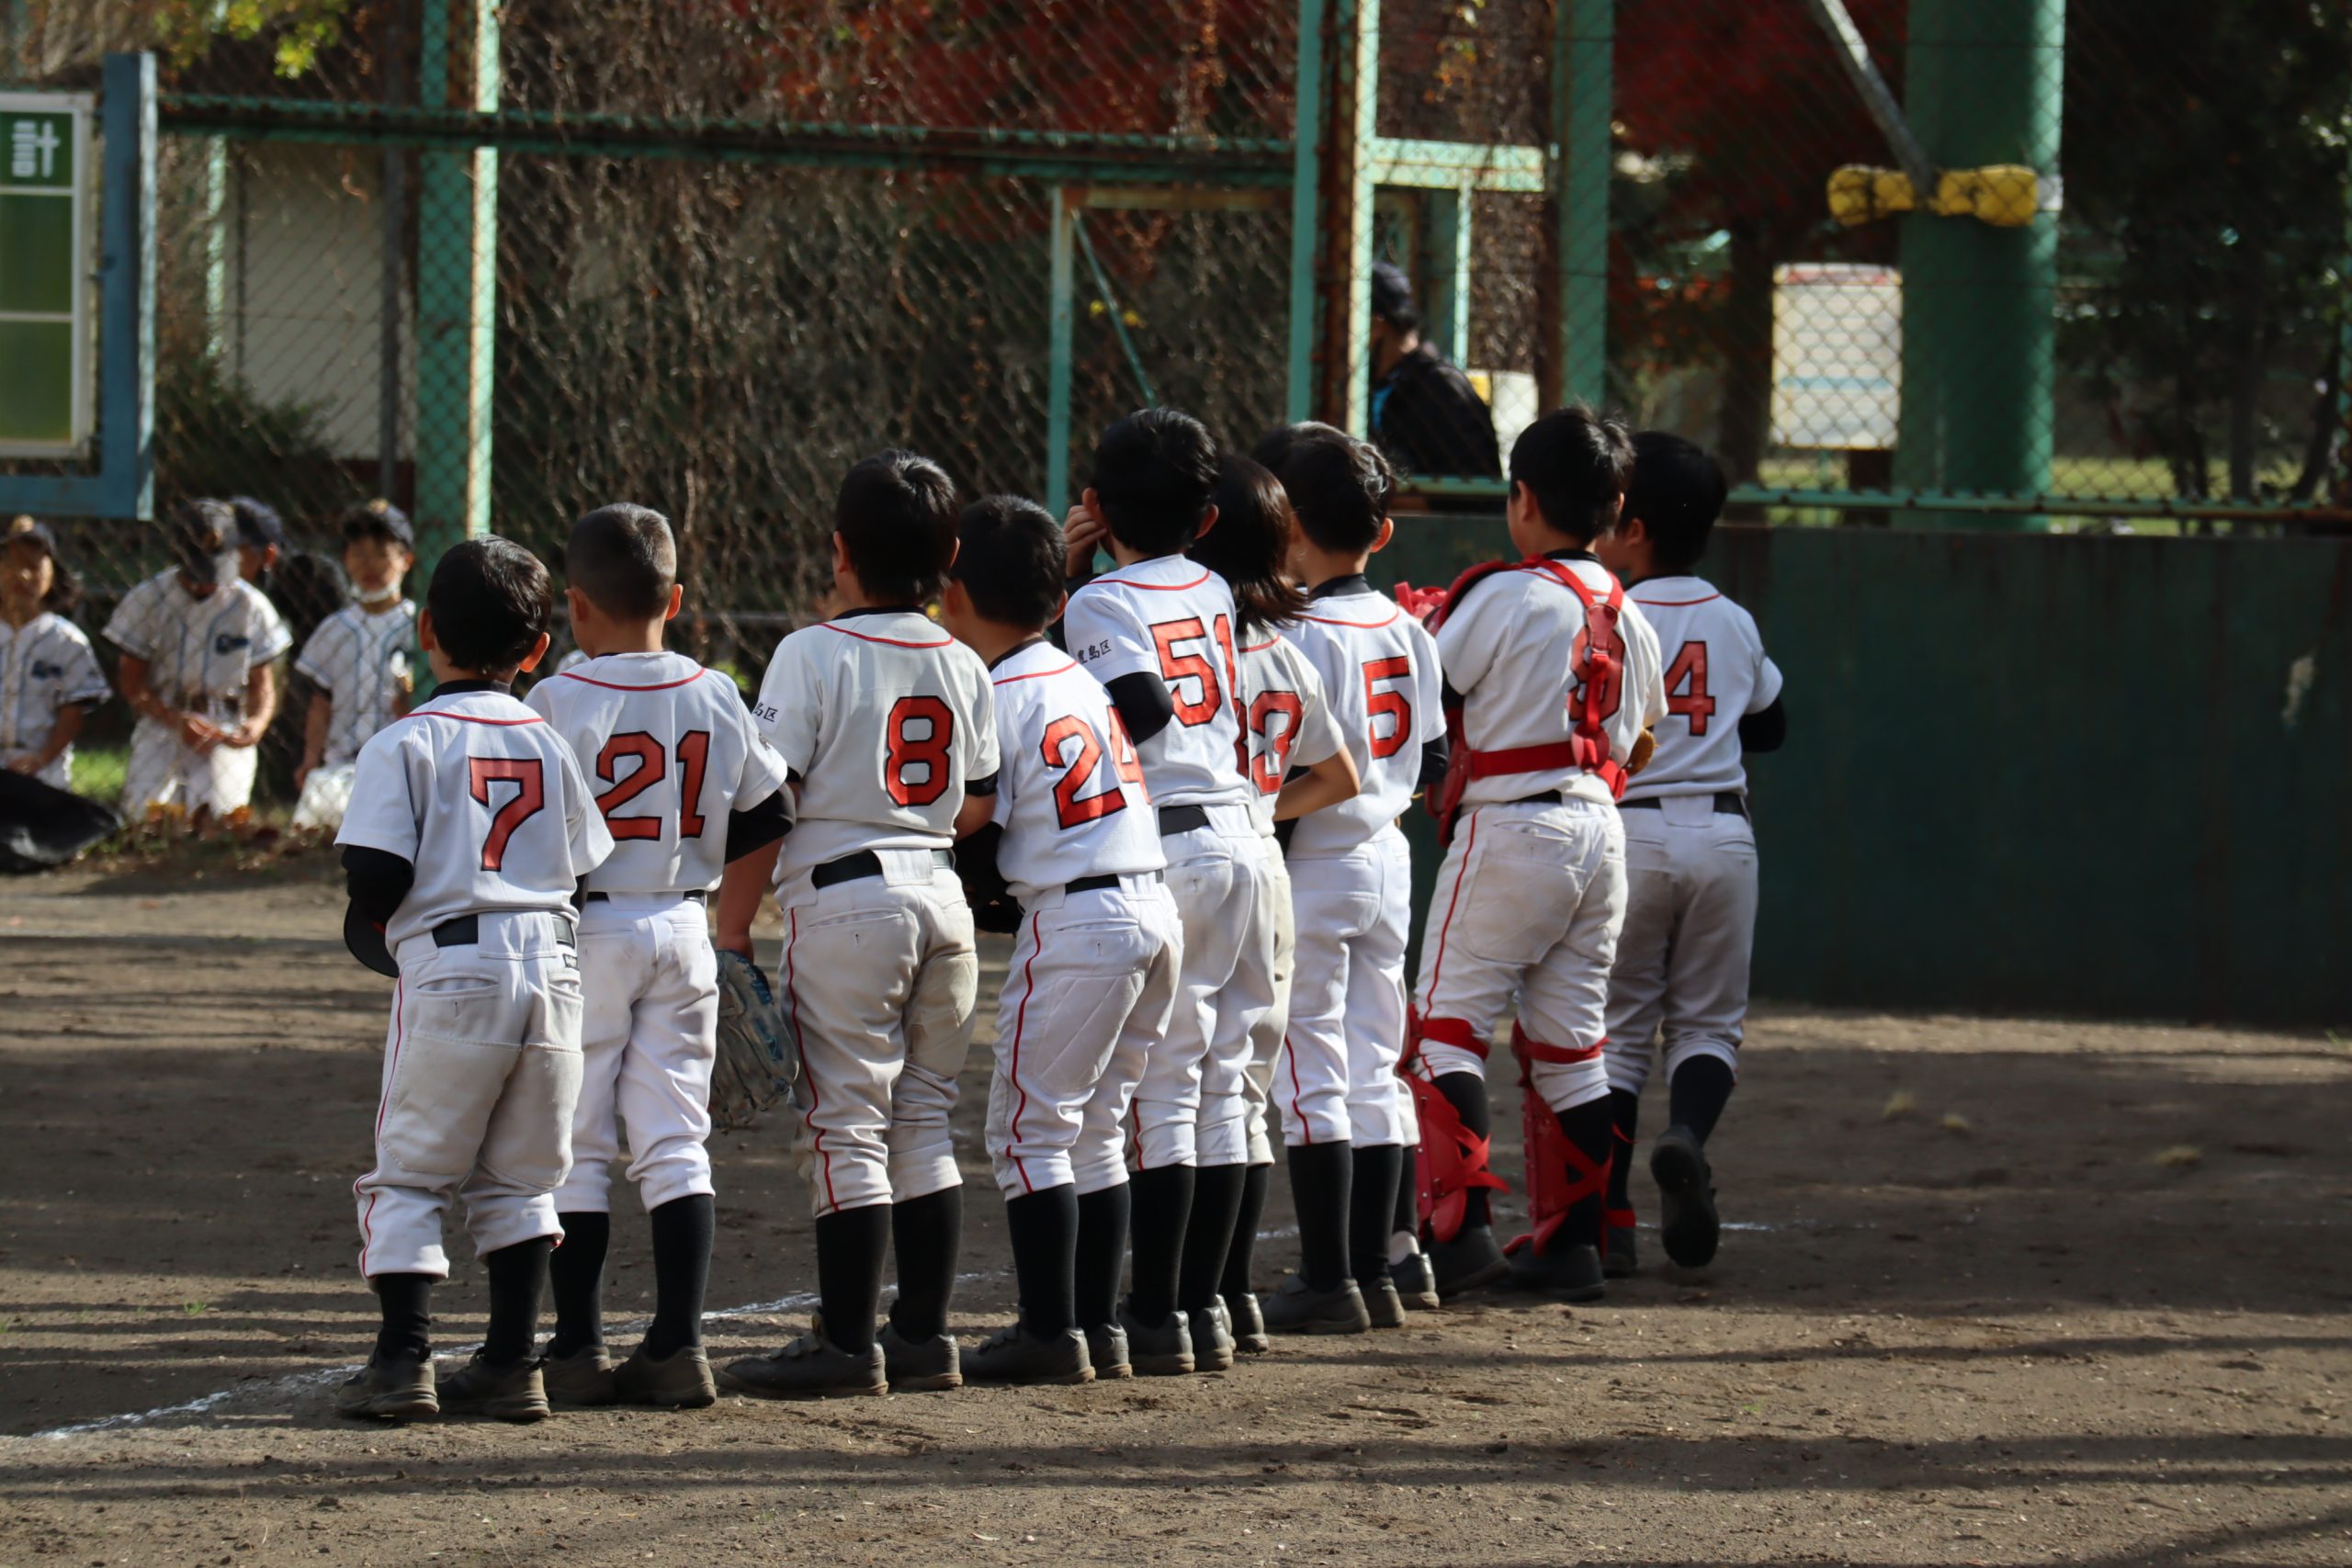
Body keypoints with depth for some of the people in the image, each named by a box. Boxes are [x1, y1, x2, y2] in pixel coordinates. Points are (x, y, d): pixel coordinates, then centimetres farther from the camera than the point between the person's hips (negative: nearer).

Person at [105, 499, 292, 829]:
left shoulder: (249, 604, -1)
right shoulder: (148, 600, -3)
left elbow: (261, 683, 6)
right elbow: (132, 684, -1)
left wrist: (257, 722, -16)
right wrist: (177, 721, -17)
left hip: (226, 727, 0)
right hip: (162, 721, 0)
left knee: (216, 820, -19)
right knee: (148, 817, -16)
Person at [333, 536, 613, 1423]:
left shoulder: (406, 743, -5)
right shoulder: (547, 742, 10)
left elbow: (377, 875, -11)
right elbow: (587, 866, 10)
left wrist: (368, 936, 9)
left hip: (451, 973, -4)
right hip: (551, 964, 4)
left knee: (408, 1173, 3)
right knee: (519, 1178, 13)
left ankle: (402, 1359, -6)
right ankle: (511, 1365, 11)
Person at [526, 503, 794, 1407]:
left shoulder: (558, 701, -11)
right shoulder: (716, 699, 3)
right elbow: (764, 822, 8)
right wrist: (734, 935, 18)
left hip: (582, 932, -4)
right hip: (683, 929, 4)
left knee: (575, 1149, 3)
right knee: (676, 1147, 7)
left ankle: (579, 1350, 4)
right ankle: (678, 1347, 2)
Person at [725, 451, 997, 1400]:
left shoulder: (814, 654, -9)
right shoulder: (963, 665, 8)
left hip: (844, 900, -6)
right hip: (942, 897, 6)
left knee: (845, 1125, -3)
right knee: (923, 1122, 12)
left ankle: (846, 1342, -3)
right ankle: (923, 1337, 15)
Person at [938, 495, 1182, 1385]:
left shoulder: (993, 699, -9)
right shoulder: (1081, 676, 14)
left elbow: (979, 839, -8)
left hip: (1074, 916, -8)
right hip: (1155, 903, 8)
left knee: (1029, 1128, -1)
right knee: (1094, 1129, 15)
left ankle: (1050, 1335, -5)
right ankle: (1098, 1327, 15)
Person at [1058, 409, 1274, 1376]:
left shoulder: (1100, 601, -7)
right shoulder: (1213, 592, 13)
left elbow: (1142, 705, -21)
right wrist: (1072, 573, 20)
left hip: (1155, 849, -6)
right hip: (1236, 836, 6)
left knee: (1159, 1087, -5)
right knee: (1221, 1086, 9)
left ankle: (1156, 1315, -5)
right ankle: (1205, 1306, 12)